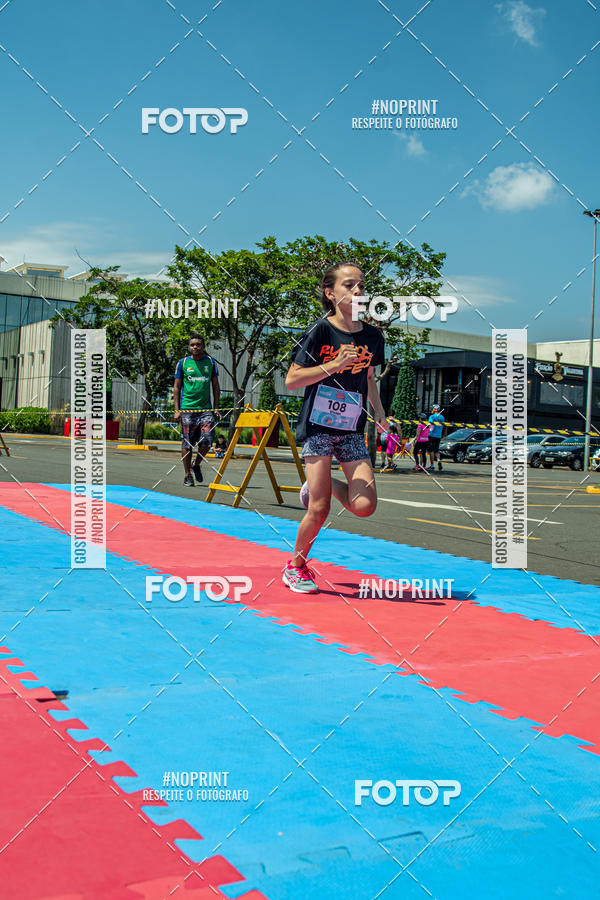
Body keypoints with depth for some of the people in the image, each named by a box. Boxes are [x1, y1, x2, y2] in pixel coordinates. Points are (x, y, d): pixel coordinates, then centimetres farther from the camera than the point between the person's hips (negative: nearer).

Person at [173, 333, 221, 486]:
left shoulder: (210, 362, 9)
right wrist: (176, 410, -2)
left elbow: (215, 386, 14)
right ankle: (188, 475, 12)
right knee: (187, 443, 0)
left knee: (206, 440, -8)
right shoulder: (183, 363, 5)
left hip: (206, 408, 1)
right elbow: (177, 387, 6)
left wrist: (216, 408, 5)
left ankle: (197, 465, 19)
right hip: (187, 409, -1)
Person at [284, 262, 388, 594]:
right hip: (317, 427, -4)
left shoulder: (372, 336, 5)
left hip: (351, 432, 4)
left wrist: (378, 410, 10)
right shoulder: (320, 331, -9)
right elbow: (292, 380, -10)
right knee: (319, 510, -6)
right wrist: (334, 365, -20)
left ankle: (323, 484, 22)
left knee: (364, 506, -10)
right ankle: (296, 566, 19)